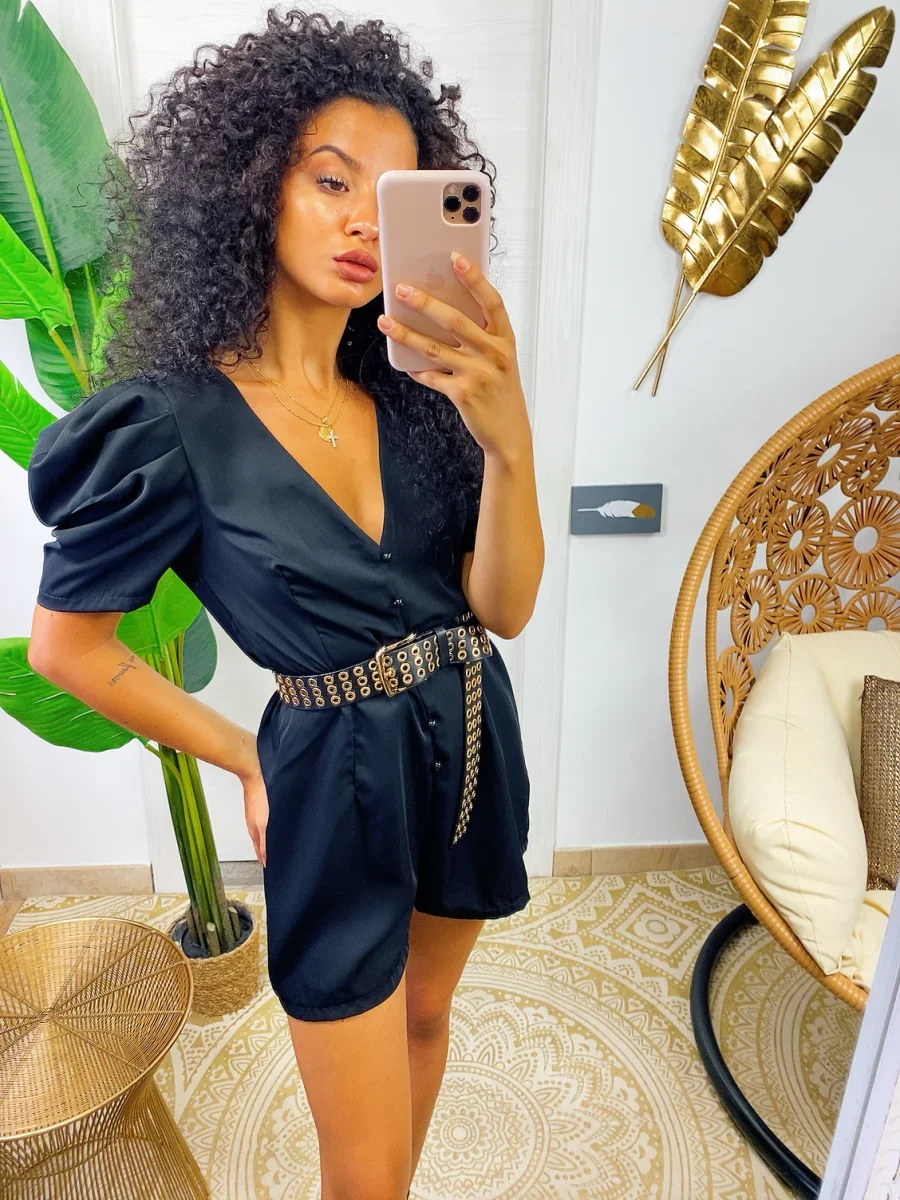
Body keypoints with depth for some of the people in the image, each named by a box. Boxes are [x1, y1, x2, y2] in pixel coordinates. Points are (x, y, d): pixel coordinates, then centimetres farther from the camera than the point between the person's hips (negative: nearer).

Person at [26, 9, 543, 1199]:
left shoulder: (413, 394, -2)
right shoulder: (177, 421, -15)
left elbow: (504, 607, -10)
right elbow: (66, 644, -5)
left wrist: (507, 438, -26)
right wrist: (248, 761, -2)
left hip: (473, 741, 6)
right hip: (337, 775, -5)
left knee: (424, 1016, 29)